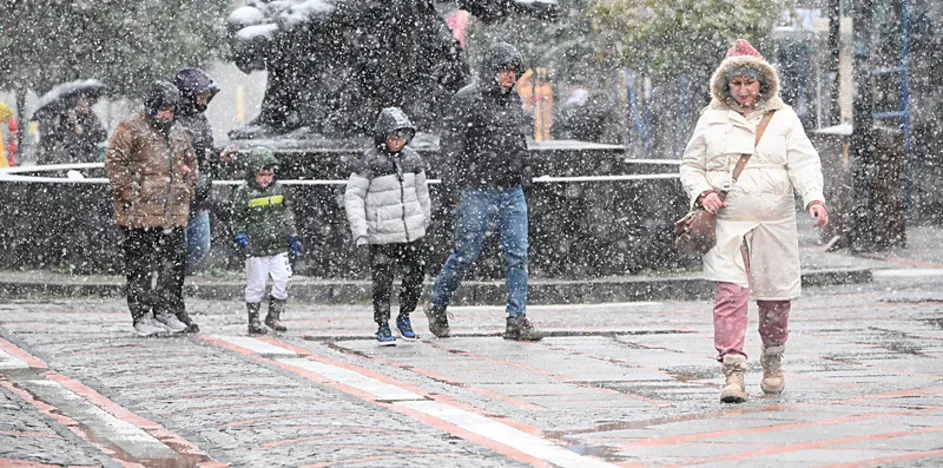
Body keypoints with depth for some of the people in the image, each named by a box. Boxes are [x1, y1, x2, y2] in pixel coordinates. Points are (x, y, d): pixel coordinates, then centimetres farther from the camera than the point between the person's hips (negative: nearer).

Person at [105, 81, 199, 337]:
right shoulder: (130, 129, -5)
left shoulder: (177, 133, 17)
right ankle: (142, 316, 3)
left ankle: (166, 310, 18)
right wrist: (130, 194, -14)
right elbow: (115, 162, -9)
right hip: (140, 212, -6)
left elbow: (190, 163, 29)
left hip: (173, 213, 6)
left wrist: (187, 191, 17)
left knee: (174, 261, 7)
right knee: (140, 266, -3)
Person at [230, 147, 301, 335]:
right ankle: (253, 321, 12)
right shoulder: (244, 193, -5)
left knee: (282, 281, -2)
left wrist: (293, 237, 15)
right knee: (256, 286, 2)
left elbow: (287, 215, 16)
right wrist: (240, 235, -11)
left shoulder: (279, 190, 7)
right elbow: (238, 219, 1)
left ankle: (273, 316, 14)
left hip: (279, 247, 4)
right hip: (256, 249, -4)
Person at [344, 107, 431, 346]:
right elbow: (353, 196, -8)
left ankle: (404, 317, 28)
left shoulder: (412, 158, 7)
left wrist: (424, 221, 26)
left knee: (415, 277, 7)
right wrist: (359, 231, -14)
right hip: (382, 236, -5)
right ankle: (383, 326, 9)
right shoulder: (369, 161, -9)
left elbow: (421, 192, 20)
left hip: (412, 233, 5)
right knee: (382, 282, -4)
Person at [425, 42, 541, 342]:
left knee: (517, 255, -2)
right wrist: (451, 186, -16)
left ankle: (517, 320, 0)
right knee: (465, 255, 0)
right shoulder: (468, 98, -8)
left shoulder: (513, 99, 13)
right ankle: (437, 306, 21)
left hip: (512, 192, 6)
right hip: (477, 191, -6)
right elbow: (453, 144, -11)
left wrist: (524, 177, 23)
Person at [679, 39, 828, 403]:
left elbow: (804, 163, -2)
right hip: (727, 223, -1)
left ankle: (772, 361, 31)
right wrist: (703, 193, -6)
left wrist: (814, 198, -19)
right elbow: (690, 166, 15)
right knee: (730, 292, -16)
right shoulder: (711, 121, 9)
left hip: (775, 224, 1)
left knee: (775, 297, 7)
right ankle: (734, 372, -19)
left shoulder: (783, 119, 7)